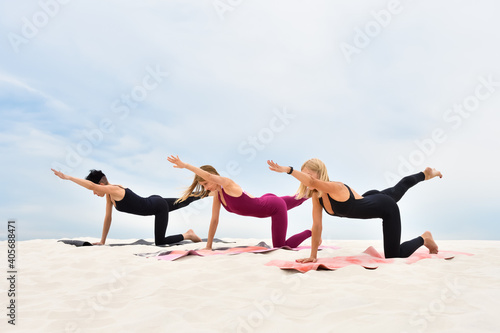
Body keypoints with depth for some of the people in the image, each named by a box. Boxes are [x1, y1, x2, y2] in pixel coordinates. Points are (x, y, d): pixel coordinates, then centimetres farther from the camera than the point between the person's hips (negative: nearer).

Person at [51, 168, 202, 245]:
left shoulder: (114, 190, -27)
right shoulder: (109, 195, -1)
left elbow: (91, 185, -43)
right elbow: (108, 217, 3)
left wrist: (67, 177, -41)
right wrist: (102, 241, 4)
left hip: (159, 206, -9)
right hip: (153, 202, 9)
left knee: (160, 242, -9)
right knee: (185, 201, 27)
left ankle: (187, 235, 5)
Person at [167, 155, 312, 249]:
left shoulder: (228, 184, -30)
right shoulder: (217, 194, -8)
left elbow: (209, 176, -51)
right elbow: (214, 221, -5)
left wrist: (185, 165, -56)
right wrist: (208, 247, -5)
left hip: (276, 207, -8)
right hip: (266, 201, 8)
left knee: (281, 247, -6)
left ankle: (312, 231, 7)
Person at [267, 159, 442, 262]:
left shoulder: (336, 188, -41)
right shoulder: (316, 196, -19)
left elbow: (311, 181, -63)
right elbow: (317, 226, -16)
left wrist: (288, 170, -73)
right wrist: (313, 255, -18)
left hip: (386, 207, -7)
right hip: (371, 200, 8)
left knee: (394, 256, -5)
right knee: (400, 187, 35)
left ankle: (424, 238, 21)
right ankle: (426, 174, 64)